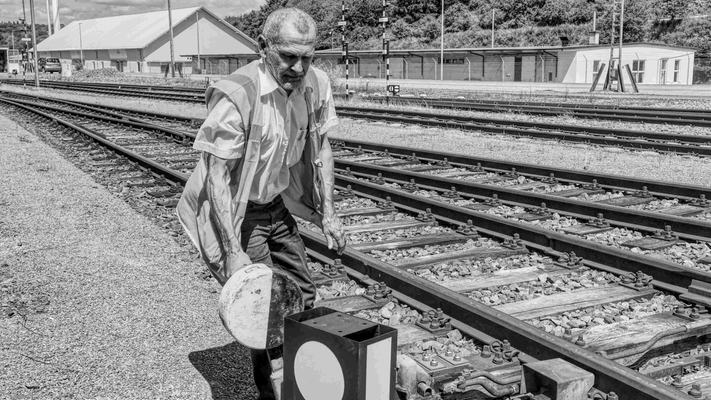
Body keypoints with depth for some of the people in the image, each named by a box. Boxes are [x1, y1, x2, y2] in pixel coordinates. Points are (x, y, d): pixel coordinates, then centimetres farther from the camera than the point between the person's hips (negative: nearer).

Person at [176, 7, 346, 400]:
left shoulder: (316, 83, -11)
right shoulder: (236, 96, -30)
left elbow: (320, 148, 4)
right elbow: (217, 177, -28)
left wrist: (328, 213, 0)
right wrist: (234, 252, -30)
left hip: (278, 205, 7)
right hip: (236, 212, -6)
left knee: (302, 297, 14)